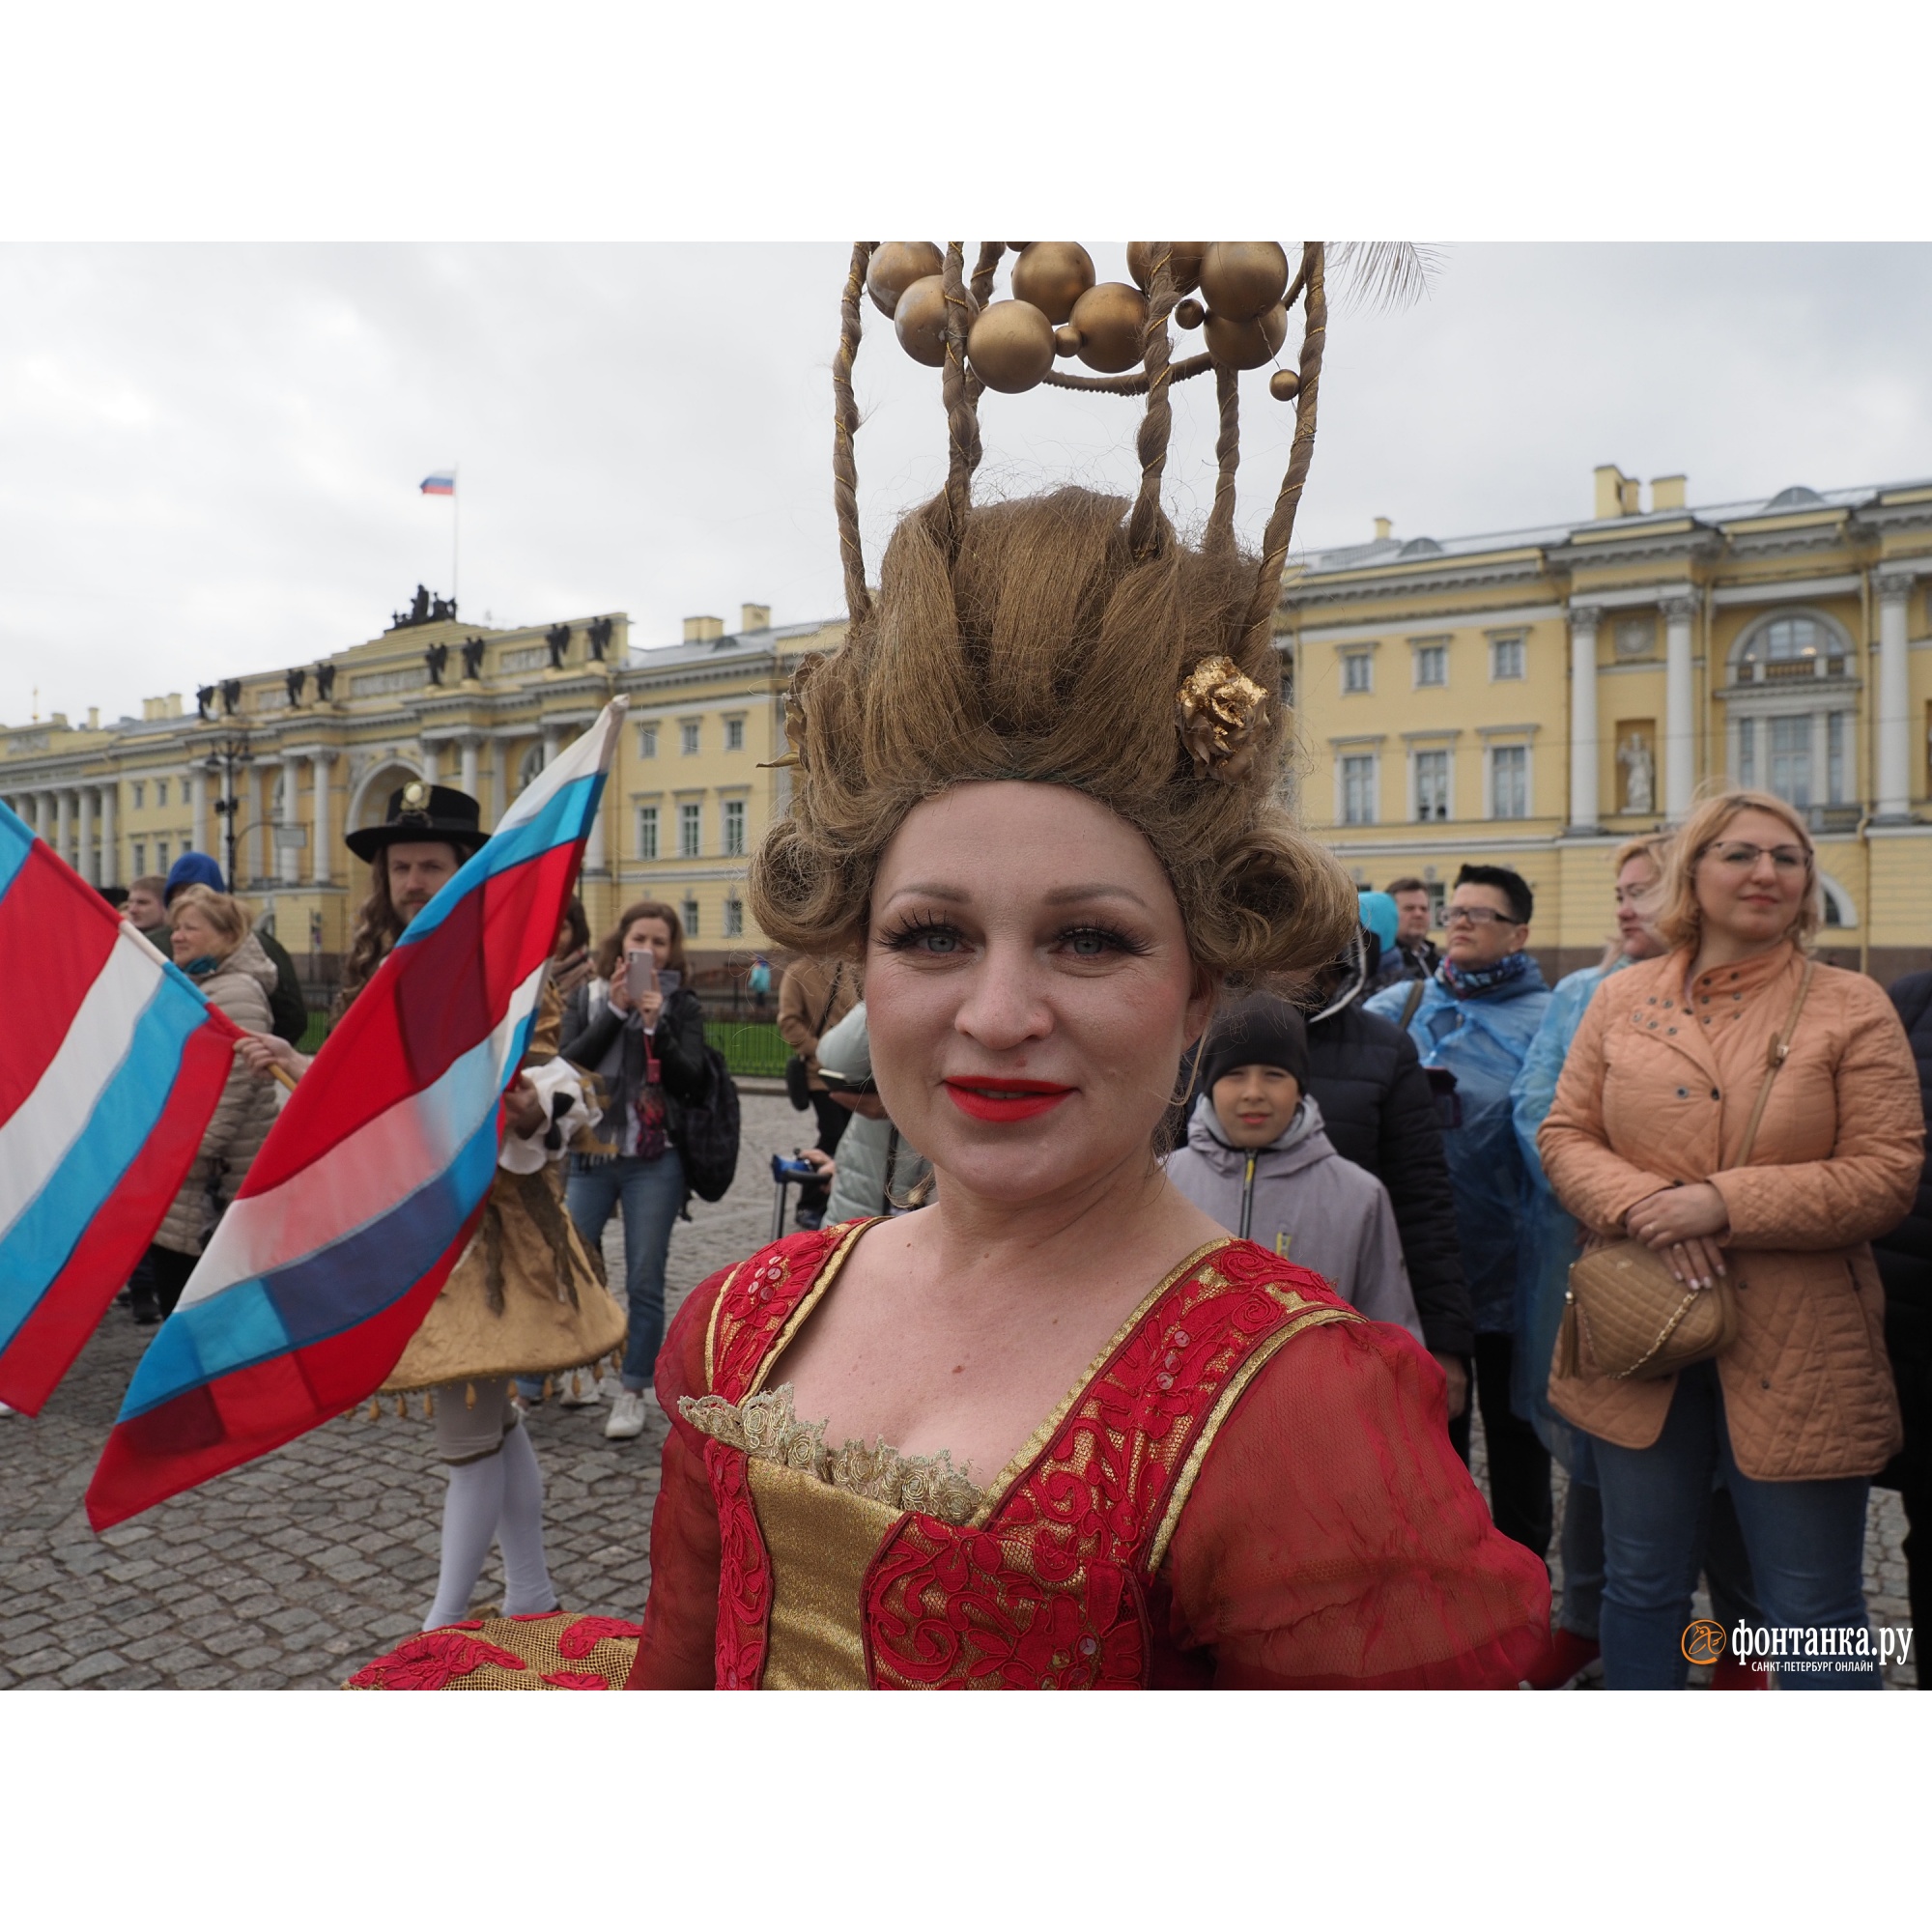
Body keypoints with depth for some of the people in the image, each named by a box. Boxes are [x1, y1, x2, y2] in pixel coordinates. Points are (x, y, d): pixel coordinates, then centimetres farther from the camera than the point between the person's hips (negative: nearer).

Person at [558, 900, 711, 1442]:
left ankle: (633, 1393, 15)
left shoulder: (681, 1004, 3)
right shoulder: (587, 997, 6)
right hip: (590, 1157, 1)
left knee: (644, 1282, 3)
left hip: (655, 1162, -1)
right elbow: (570, 1063, -7)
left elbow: (691, 1081, -7)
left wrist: (654, 1024, -17)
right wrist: (615, 1010, -14)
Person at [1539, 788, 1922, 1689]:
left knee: (1816, 1616, 10)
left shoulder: (1853, 1008, -3)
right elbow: (1564, 1135, 4)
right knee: (1641, 1588, 18)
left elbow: (1888, 1172, -8)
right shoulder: (1621, 1000, 5)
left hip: (1798, 1359, -2)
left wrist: (1725, 1203, -19)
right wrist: (1645, 1204, -15)